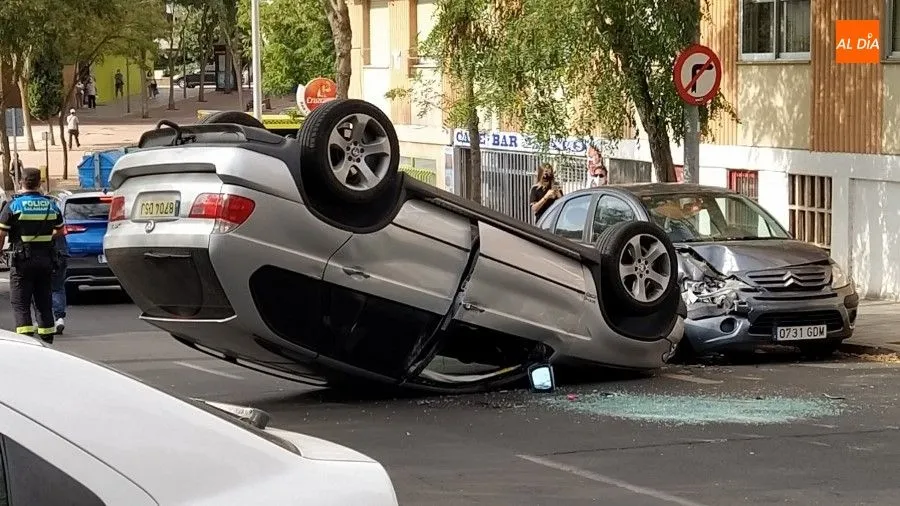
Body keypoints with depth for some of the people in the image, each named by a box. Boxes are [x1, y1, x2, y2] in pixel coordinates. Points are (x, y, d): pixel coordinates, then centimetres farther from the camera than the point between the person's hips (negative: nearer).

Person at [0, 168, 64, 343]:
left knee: (20, 302, -2)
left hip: (22, 259, -4)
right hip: (45, 259, 4)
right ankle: (47, 340, 16)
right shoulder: (51, 205, 6)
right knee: (44, 301, 13)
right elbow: (60, 230, 20)